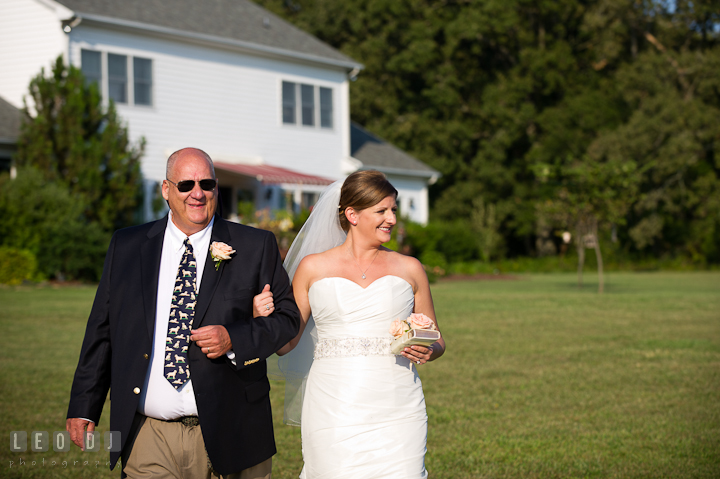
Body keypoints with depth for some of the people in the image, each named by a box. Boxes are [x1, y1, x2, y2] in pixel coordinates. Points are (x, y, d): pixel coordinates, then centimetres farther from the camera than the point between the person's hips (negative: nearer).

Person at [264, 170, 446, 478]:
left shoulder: (409, 269, 10)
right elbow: (285, 344, 8)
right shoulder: (313, 268, 7)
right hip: (334, 414, -1)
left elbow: (436, 340, 18)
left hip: (397, 415, 1)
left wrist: (428, 351, -5)